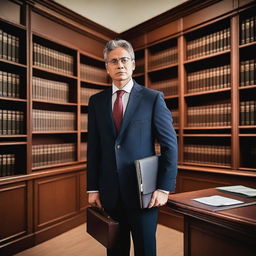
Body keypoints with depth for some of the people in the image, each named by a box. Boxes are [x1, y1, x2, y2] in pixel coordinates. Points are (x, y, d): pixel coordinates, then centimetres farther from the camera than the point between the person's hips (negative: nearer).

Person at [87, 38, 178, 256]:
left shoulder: (153, 98, -4)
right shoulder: (96, 101, 5)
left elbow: (170, 145, -5)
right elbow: (93, 148, 5)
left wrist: (164, 188, -9)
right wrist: (93, 188, 4)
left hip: (143, 191, -2)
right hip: (109, 192, 3)